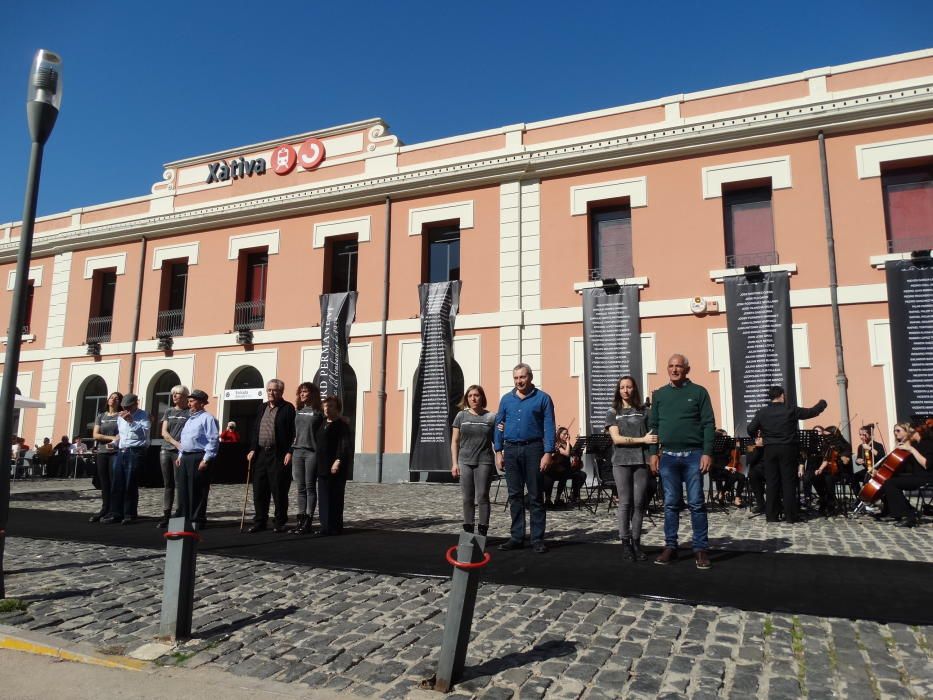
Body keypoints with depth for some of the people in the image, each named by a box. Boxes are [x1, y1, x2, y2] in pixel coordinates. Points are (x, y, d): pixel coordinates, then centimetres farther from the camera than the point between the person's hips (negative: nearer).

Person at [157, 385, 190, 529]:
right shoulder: (168, 411, 14)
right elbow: (164, 432, 7)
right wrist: (176, 444, -10)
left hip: (181, 452, -5)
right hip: (166, 450, 5)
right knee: (167, 484, 7)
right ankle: (166, 516, 11)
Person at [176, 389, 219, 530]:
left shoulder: (207, 418, -9)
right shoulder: (188, 419, 20)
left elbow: (213, 440, -15)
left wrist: (206, 460, -19)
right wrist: (180, 455, 17)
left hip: (199, 458, -9)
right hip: (185, 458, 9)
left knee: (197, 491, -4)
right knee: (183, 490, 11)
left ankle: (197, 521, 3)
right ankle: (184, 518, 20)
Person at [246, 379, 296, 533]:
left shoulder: (288, 408, -5)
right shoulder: (262, 408, 16)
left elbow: (293, 432, -10)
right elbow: (255, 429, 17)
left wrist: (289, 453, -16)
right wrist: (252, 449, 7)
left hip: (279, 455, -6)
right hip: (261, 454, 7)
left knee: (279, 491, 1)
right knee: (259, 490, 10)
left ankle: (280, 523, 11)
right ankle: (260, 522, 20)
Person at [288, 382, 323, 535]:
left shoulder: (318, 413, -2)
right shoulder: (298, 411, 15)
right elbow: (294, 433, 18)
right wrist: (290, 451, 12)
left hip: (312, 452, -5)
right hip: (297, 452, 5)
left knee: (310, 487, -1)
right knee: (301, 488, 7)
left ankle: (307, 522, 2)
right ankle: (301, 520, 11)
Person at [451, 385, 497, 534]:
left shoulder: (491, 417, 3)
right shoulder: (461, 416, 7)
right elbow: (455, 442, 8)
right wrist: (454, 463, 2)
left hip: (484, 462, -2)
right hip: (465, 462, 2)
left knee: (482, 497, -1)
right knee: (468, 498, 7)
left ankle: (483, 531, 6)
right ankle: (468, 531, 16)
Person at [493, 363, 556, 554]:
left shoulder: (542, 398, 0)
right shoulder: (506, 399, 11)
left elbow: (549, 427, -4)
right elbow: (499, 426, 11)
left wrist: (548, 453, -12)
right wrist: (498, 452, 4)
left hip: (533, 449, -3)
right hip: (511, 450, 4)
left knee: (536, 496, 2)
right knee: (515, 495, 8)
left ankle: (538, 539, 8)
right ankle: (517, 537, 16)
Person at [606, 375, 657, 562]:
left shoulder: (643, 411, 10)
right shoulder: (613, 413, 7)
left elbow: (652, 435, 10)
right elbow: (616, 438, -4)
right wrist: (642, 439, -12)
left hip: (641, 461, 1)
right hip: (622, 462, -1)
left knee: (639, 503, 2)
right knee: (625, 503, -1)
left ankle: (636, 543, 10)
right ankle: (625, 544, 4)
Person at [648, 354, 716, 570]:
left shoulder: (698, 392, 2)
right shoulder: (659, 394, 11)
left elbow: (708, 424, -2)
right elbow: (653, 426, 11)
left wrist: (707, 453, -10)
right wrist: (653, 453, 4)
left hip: (693, 455, -3)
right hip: (668, 456, 3)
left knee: (696, 503, 1)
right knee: (671, 504, 8)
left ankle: (701, 549, 9)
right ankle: (670, 546, 16)